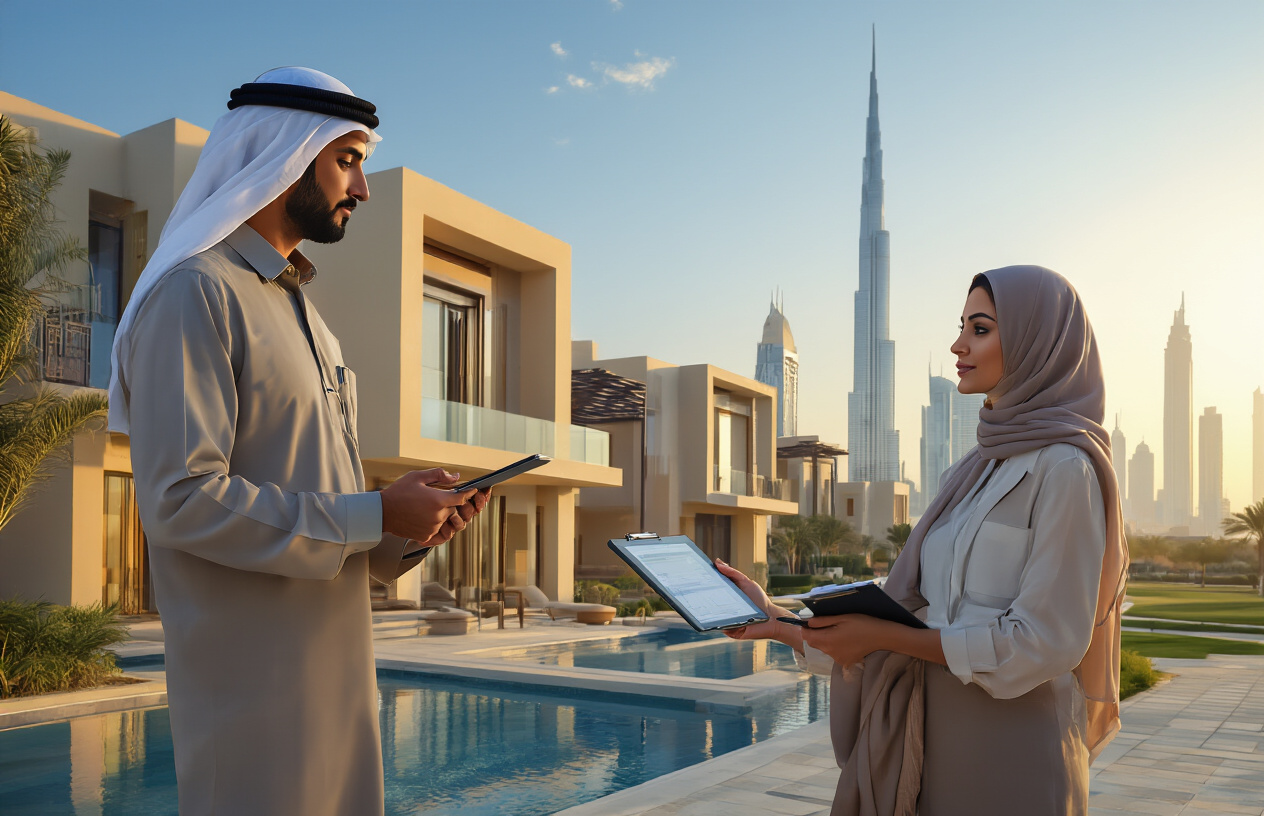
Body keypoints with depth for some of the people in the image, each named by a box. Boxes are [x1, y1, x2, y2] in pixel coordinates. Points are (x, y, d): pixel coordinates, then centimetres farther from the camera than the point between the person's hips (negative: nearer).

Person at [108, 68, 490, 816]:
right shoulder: (197, 291, -12)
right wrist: (376, 516, -19)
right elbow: (182, 501, -22)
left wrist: (413, 529, 0)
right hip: (256, 684, -9)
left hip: (337, 665, 9)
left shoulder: (301, 310, 18)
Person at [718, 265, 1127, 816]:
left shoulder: (1064, 468, -13)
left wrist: (882, 636, -18)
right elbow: (917, 611, 8)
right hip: (940, 743, 7)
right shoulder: (979, 471, 11)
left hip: (1010, 757, -7)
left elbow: (1042, 643, -19)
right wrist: (777, 622, 3)